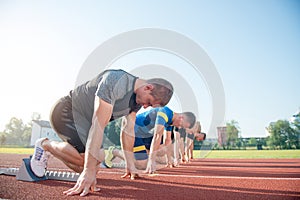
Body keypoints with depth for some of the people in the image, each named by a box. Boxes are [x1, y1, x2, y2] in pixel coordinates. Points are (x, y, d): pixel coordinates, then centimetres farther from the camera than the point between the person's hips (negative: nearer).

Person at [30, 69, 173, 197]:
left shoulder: (139, 97, -4)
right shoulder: (116, 81, -32)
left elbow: (128, 131, 1)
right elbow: (99, 125, -36)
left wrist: (130, 164, 1)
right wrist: (89, 171, -35)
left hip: (83, 121, 9)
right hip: (65, 112, -9)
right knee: (89, 156, -25)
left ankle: (48, 150, 24)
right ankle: (45, 145, 0)